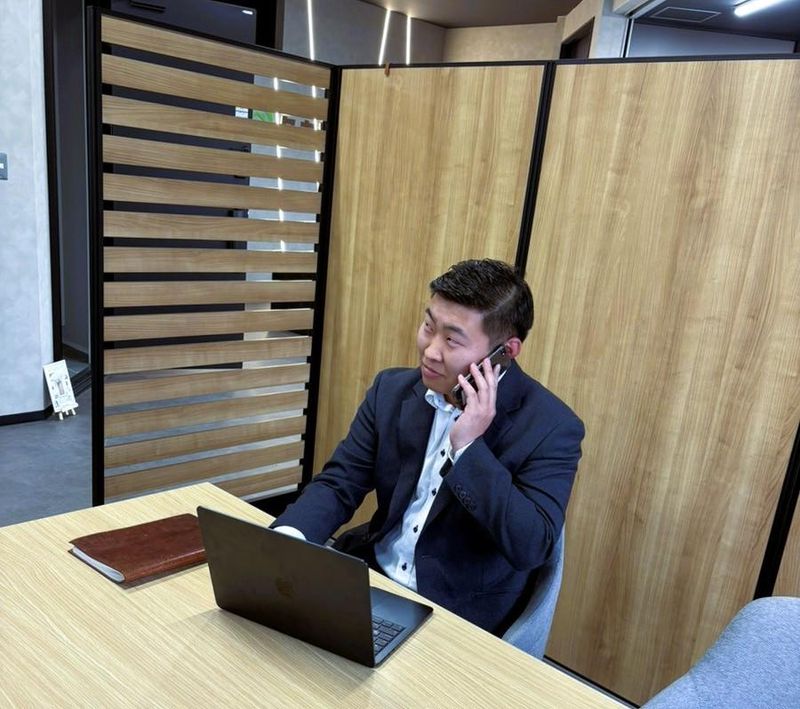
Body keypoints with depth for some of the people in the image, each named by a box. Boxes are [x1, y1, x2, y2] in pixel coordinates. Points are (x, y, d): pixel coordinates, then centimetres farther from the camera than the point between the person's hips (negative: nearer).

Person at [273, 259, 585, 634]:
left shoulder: (551, 426, -16)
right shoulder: (391, 390, -2)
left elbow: (530, 548, -22)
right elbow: (338, 484, -2)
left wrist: (468, 447, -28)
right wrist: (285, 538, -21)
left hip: (462, 615, -5)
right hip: (371, 579, 5)